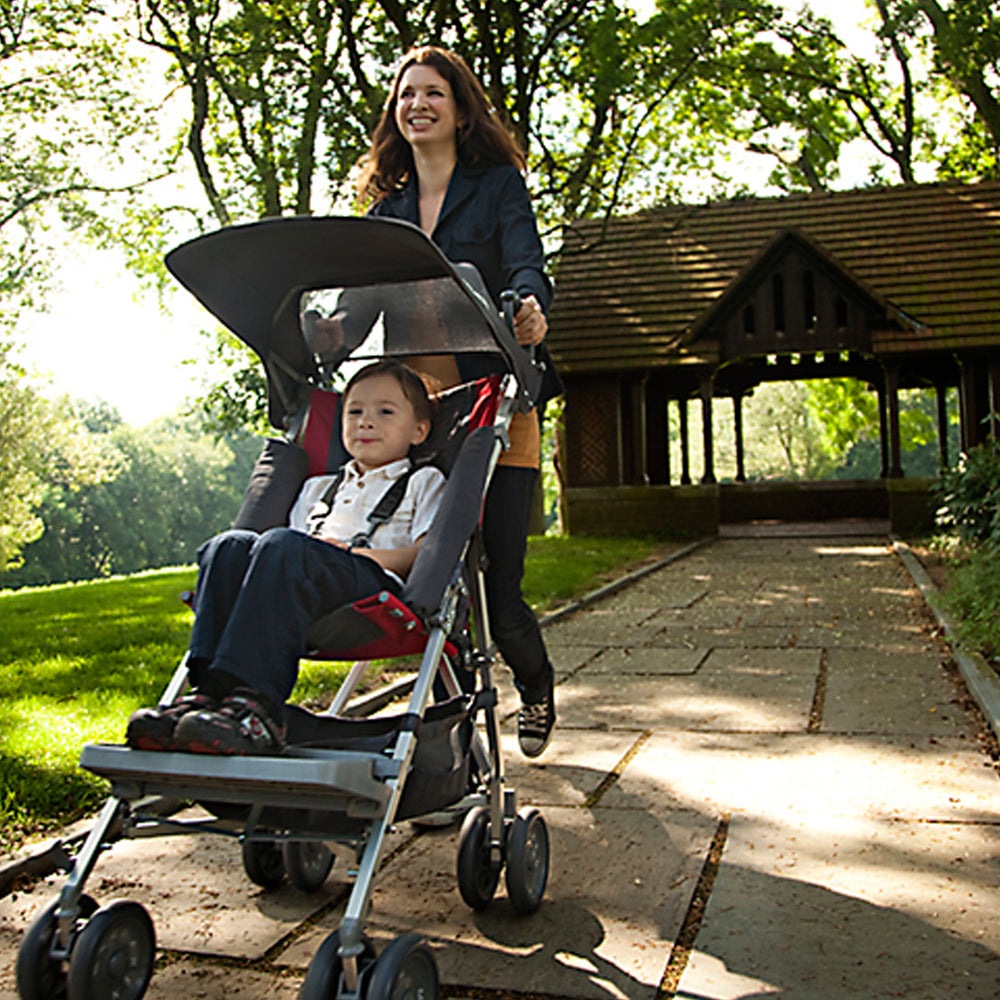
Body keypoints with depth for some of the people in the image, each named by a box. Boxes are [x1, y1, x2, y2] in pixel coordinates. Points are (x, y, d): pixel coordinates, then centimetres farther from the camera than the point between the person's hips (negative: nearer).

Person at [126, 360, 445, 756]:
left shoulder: (424, 482, 22)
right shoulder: (319, 487, 38)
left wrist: (350, 552, -7)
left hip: (379, 589, -5)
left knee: (283, 546, -33)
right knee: (229, 545, -22)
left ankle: (254, 705, -48)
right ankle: (208, 690, -38)